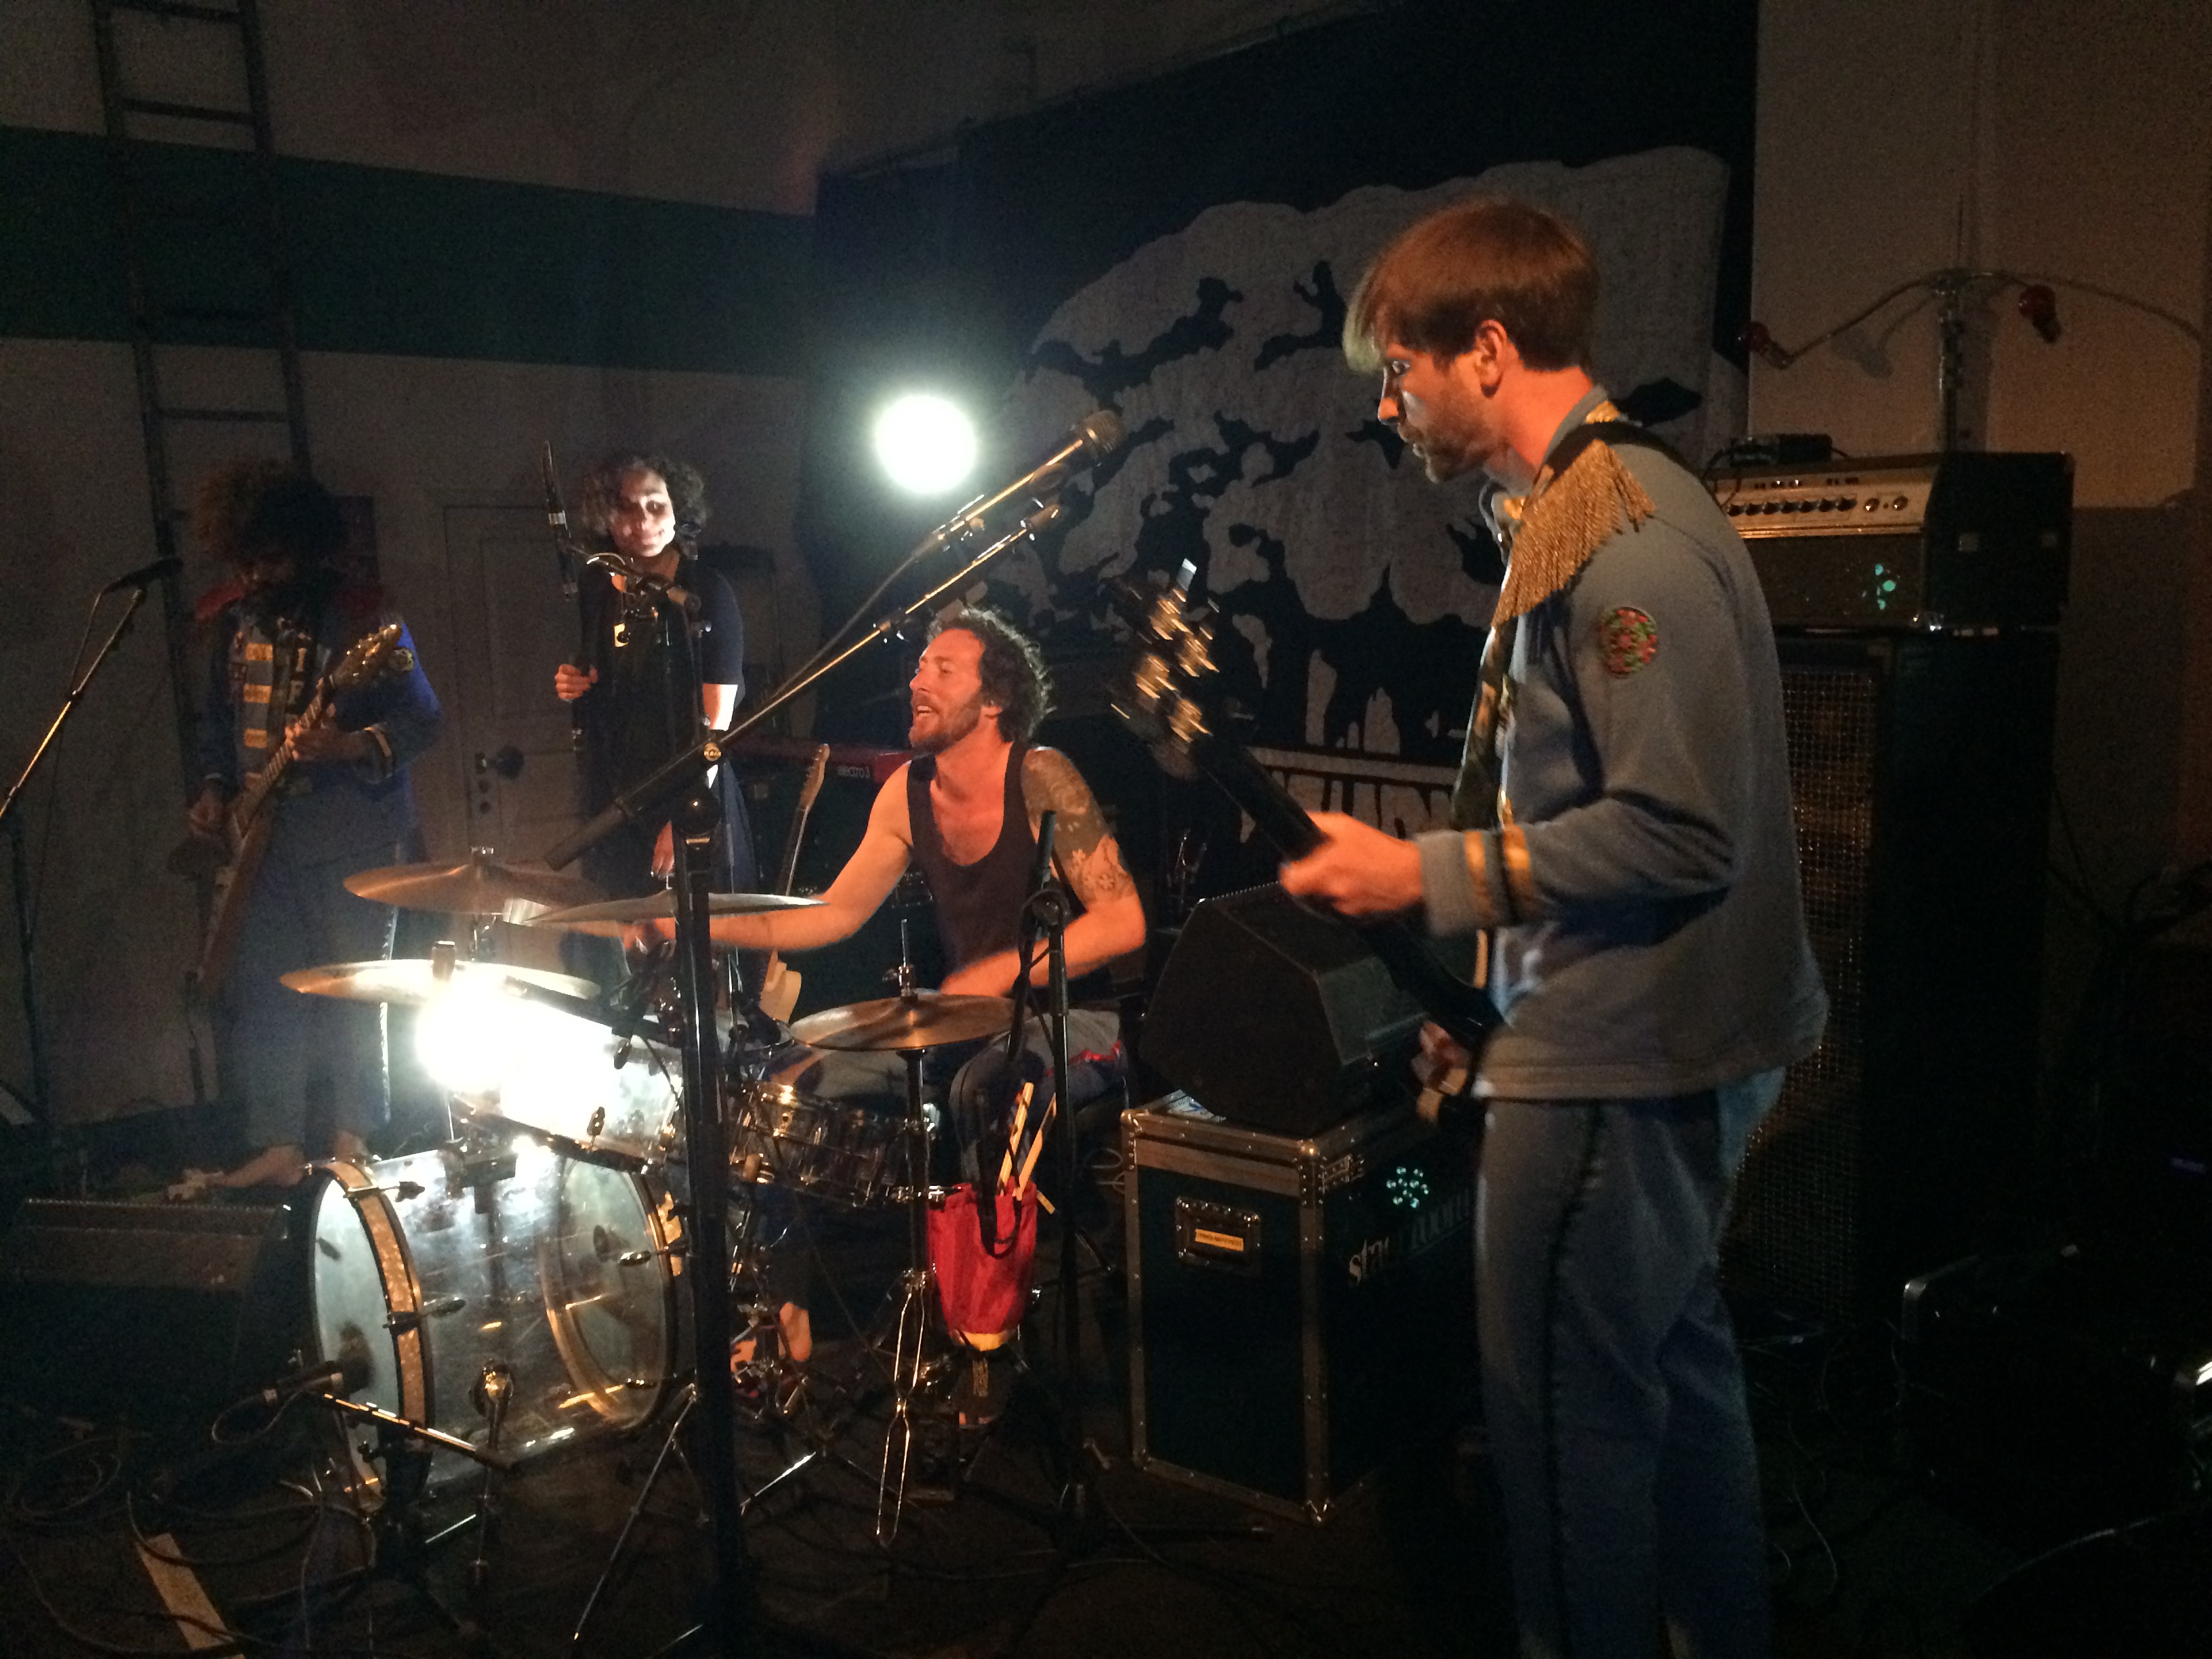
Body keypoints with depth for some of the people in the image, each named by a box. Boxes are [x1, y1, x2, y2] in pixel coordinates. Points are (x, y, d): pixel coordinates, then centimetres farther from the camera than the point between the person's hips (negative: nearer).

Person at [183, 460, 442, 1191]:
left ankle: (352, 1141, 12)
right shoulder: (234, 616, 9)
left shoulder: (362, 615, -9)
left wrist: (350, 747, -26)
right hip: (262, 835, 6)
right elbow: (220, 717, 21)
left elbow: (423, 719, -10)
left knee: (353, 994, 0)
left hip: (353, 836, -6)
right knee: (261, 992, 5)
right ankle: (278, 1145, 13)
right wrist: (216, 788, 7)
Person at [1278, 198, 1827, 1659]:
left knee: (1570, 1418, 3)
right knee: (1672, 1369, 23)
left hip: (1618, 1063, -11)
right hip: (1666, 1042, 11)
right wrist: (1492, 979, 18)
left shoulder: (1618, 535, -20)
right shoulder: (1584, 511, 13)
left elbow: (1677, 831, -25)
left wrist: (1427, 877, -19)